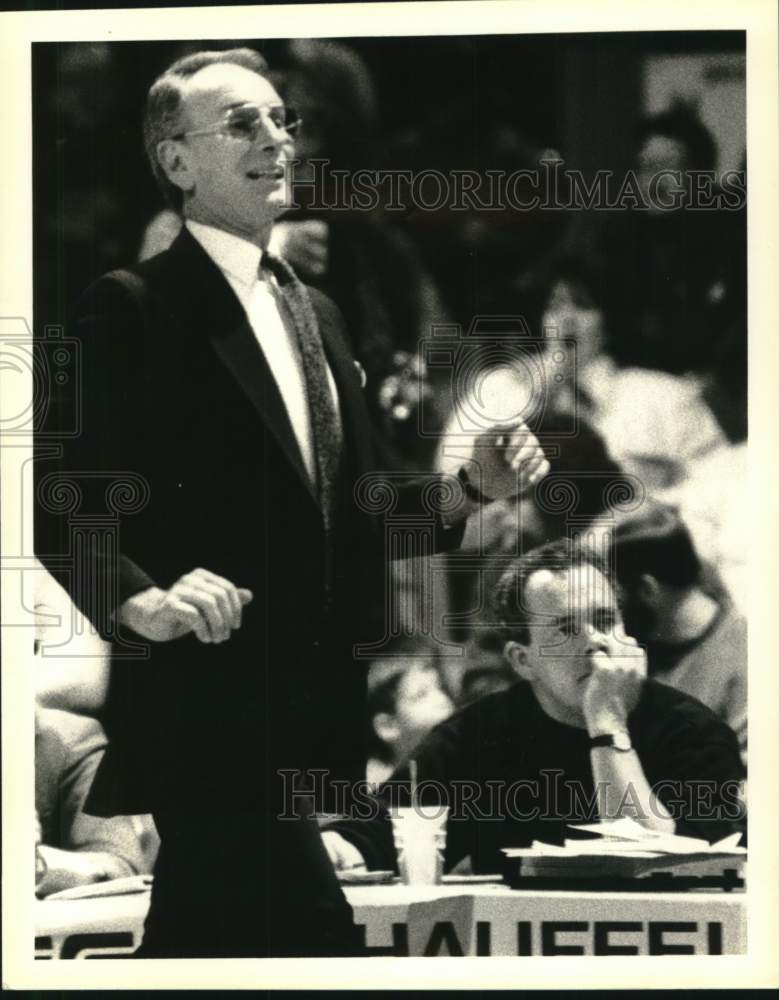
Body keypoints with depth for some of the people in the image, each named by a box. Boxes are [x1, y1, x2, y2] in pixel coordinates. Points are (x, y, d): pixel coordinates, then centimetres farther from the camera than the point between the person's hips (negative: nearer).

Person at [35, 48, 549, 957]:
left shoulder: (312, 312, 18)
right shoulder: (130, 309, -6)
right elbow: (69, 506, -13)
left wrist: (468, 488, 6)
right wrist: (141, 600, -30)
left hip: (308, 712, 8)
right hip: (205, 709, -8)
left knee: (196, 945, 13)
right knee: (313, 941, -16)